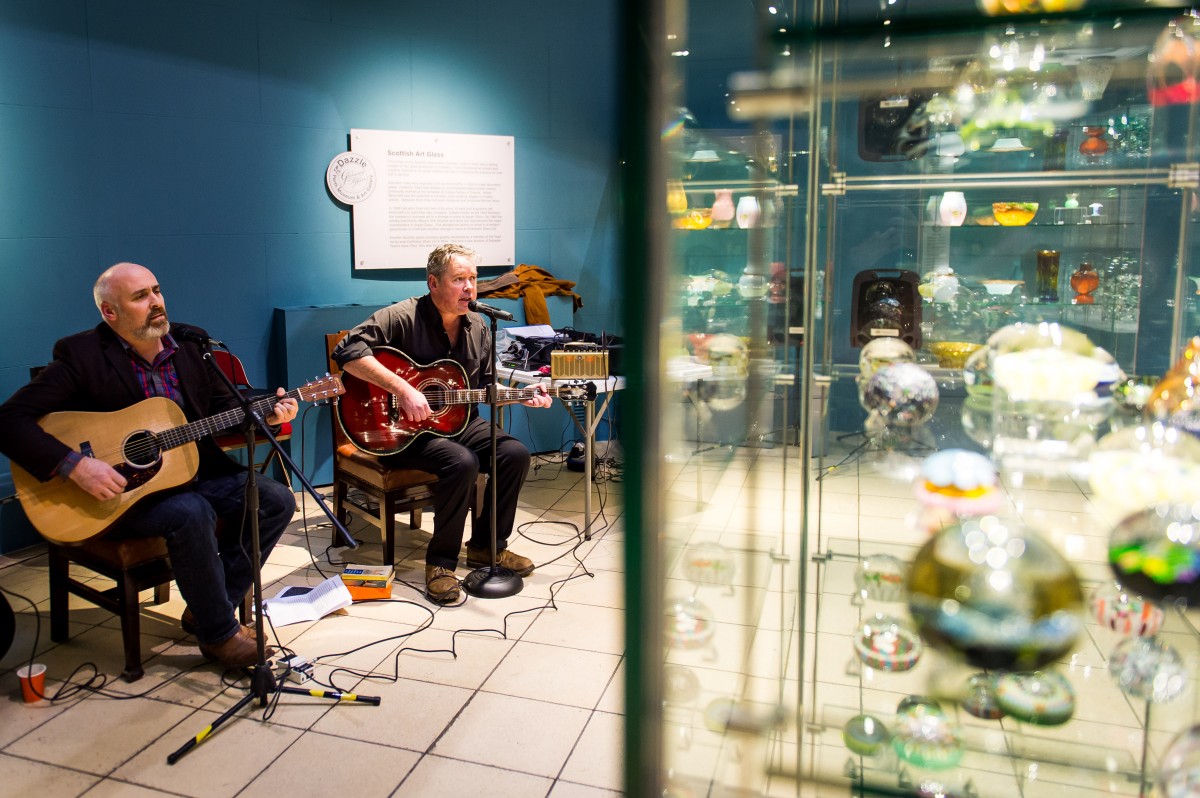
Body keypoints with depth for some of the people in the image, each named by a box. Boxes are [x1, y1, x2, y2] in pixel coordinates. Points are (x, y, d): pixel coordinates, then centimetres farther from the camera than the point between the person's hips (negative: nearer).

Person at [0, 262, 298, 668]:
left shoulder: (190, 342, 4)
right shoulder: (80, 356, -11)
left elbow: (226, 407, 11)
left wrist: (266, 413, -10)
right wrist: (75, 465, -27)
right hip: (118, 490, -6)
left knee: (276, 499, -11)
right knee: (192, 513, -34)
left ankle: (207, 610, 1)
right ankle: (220, 633, -13)